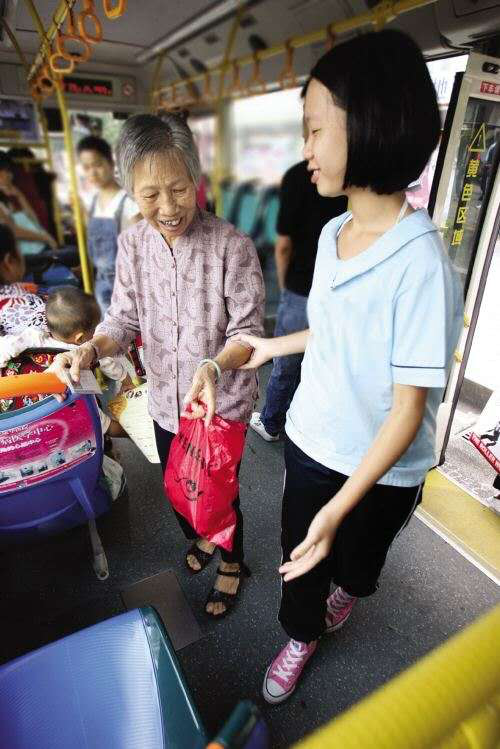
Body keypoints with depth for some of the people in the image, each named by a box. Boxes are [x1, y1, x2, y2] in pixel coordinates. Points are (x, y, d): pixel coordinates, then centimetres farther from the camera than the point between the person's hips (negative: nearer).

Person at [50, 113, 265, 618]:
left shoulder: (232, 246, -20)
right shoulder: (132, 244, -5)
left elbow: (248, 331, -17)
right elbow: (124, 318, 0)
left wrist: (214, 366, -36)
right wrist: (91, 349, -20)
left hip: (222, 403, -4)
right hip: (166, 401, 5)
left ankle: (232, 562, 47)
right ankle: (200, 539, 59)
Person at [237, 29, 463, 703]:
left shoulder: (421, 262, -26)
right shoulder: (333, 232, -3)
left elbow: (410, 406, -23)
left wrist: (338, 508, -24)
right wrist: (273, 346, 18)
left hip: (378, 469, -4)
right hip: (309, 441, 5)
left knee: (355, 555, 26)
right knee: (298, 551, 21)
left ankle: (349, 589, 62)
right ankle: (302, 634, 52)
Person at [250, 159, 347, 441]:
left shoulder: (298, 176, -13)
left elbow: (284, 244, -11)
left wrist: (285, 287, 5)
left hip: (303, 292, -3)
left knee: (286, 365, 14)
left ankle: (270, 424, 34)